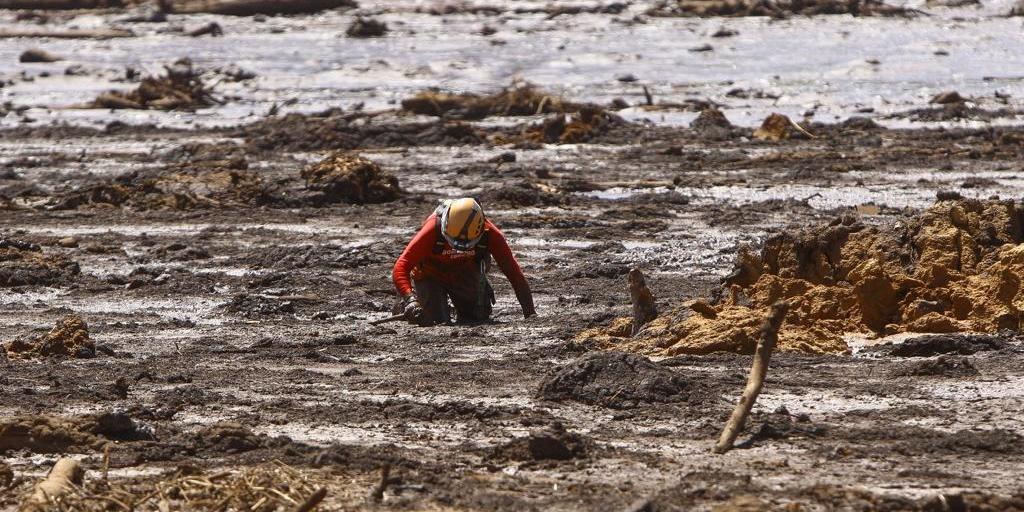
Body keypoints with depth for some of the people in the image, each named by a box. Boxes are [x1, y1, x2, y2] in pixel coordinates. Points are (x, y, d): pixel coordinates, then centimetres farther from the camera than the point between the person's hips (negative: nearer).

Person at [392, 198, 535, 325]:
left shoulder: (490, 234, -31)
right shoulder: (433, 229, -39)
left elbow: (513, 271, -25)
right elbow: (401, 267, -41)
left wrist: (530, 313, -26)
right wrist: (409, 298, -58)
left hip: (466, 276, 3)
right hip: (430, 276, -3)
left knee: (478, 319, 2)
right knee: (437, 323, -11)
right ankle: (405, 307, 20)